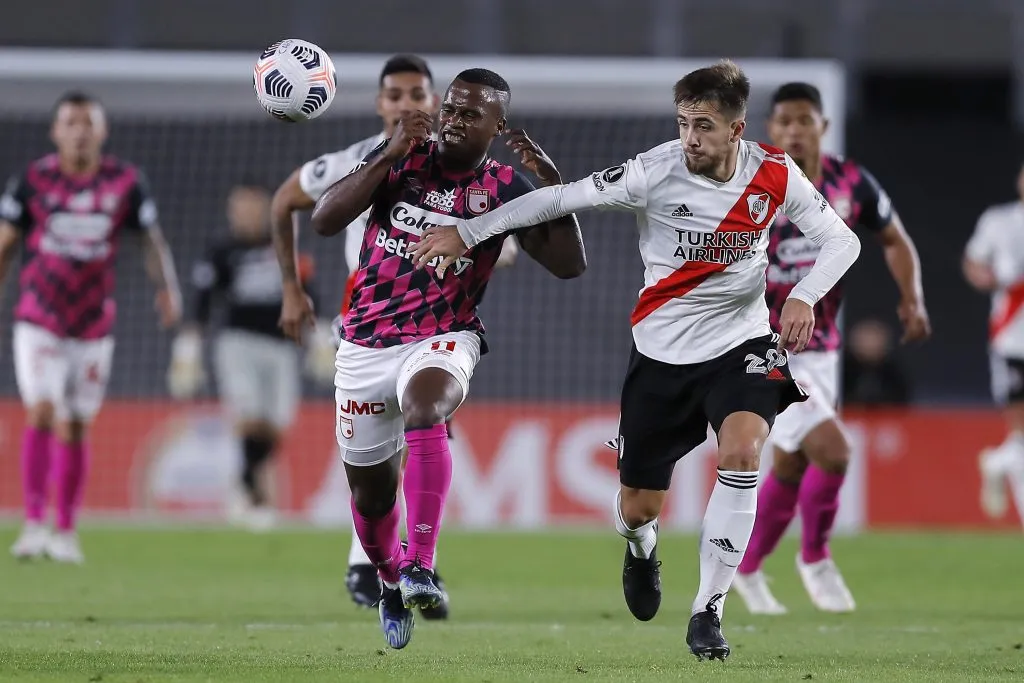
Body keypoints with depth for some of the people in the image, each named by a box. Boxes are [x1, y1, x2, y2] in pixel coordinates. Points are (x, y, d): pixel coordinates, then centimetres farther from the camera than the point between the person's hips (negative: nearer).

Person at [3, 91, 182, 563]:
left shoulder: (126, 182, -2)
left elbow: (151, 240, 4)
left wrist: (167, 289, -13)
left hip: (94, 326, 2)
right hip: (38, 323, -2)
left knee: (75, 428, 7)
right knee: (42, 412, -16)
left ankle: (66, 532, 17)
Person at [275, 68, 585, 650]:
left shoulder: (504, 188, -2)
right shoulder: (401, 158, 0)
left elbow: (569, 265, -9)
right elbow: (325, 220, -11)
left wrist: (555, 187, -20)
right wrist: (389, 157, -18)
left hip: (443, 340, -3)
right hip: (366, 343, 3)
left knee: (425, 410, -38)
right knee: (371, 490, 11)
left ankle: (420, 566, -42)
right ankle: (390, 579, 43)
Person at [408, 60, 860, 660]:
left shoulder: (775, 175, -12)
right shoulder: (656, 172, -18)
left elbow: (841, 240, -4)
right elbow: (560, 198, -12)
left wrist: (803, 297, -22)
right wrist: (467, 232, -10)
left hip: (741, 345, 0)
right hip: (662, 352, 0)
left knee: (743, 449, -29)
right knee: (638, 508, 4)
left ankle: (708, 612, -18)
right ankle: (642, 548, 47)